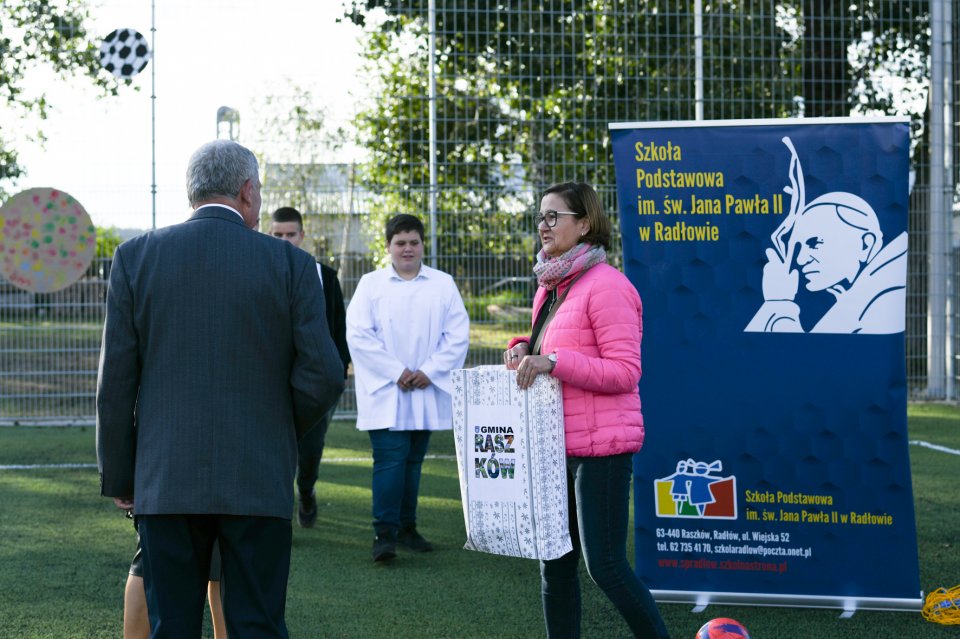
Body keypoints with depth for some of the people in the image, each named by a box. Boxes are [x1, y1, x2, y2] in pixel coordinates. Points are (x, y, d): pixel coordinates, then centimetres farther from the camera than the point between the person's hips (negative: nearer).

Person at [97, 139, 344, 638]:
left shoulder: (135, 258, 2)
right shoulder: (290, 264, -2)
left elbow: (116, 381, 1)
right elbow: (322, 376, -4)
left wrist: (118, 478, 9)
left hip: (166, 482, 1)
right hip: (260, 482, -1)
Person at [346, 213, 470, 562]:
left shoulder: (443, 284, 8)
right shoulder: (371, 284, 3)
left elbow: (458, 335, 2)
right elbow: (358, 334, -7)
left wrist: (430, 371, -10)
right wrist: (396, 372, -13)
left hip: (426, 394, 3)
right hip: (385, 393, -3)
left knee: (412, 462, 10)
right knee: (389, 461, -12)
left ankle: (406, 528, 19)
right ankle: (384, 533, -13)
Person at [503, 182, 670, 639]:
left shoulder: (606, 286, -15)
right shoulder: (550, 287, 14)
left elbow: (625, 372, -19)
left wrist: (554, 361, -25)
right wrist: (524, 350, 7)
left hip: (601, 447, -9)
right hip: (558, 447, 9)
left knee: (605, 565, -9)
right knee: (555, 565, 12)